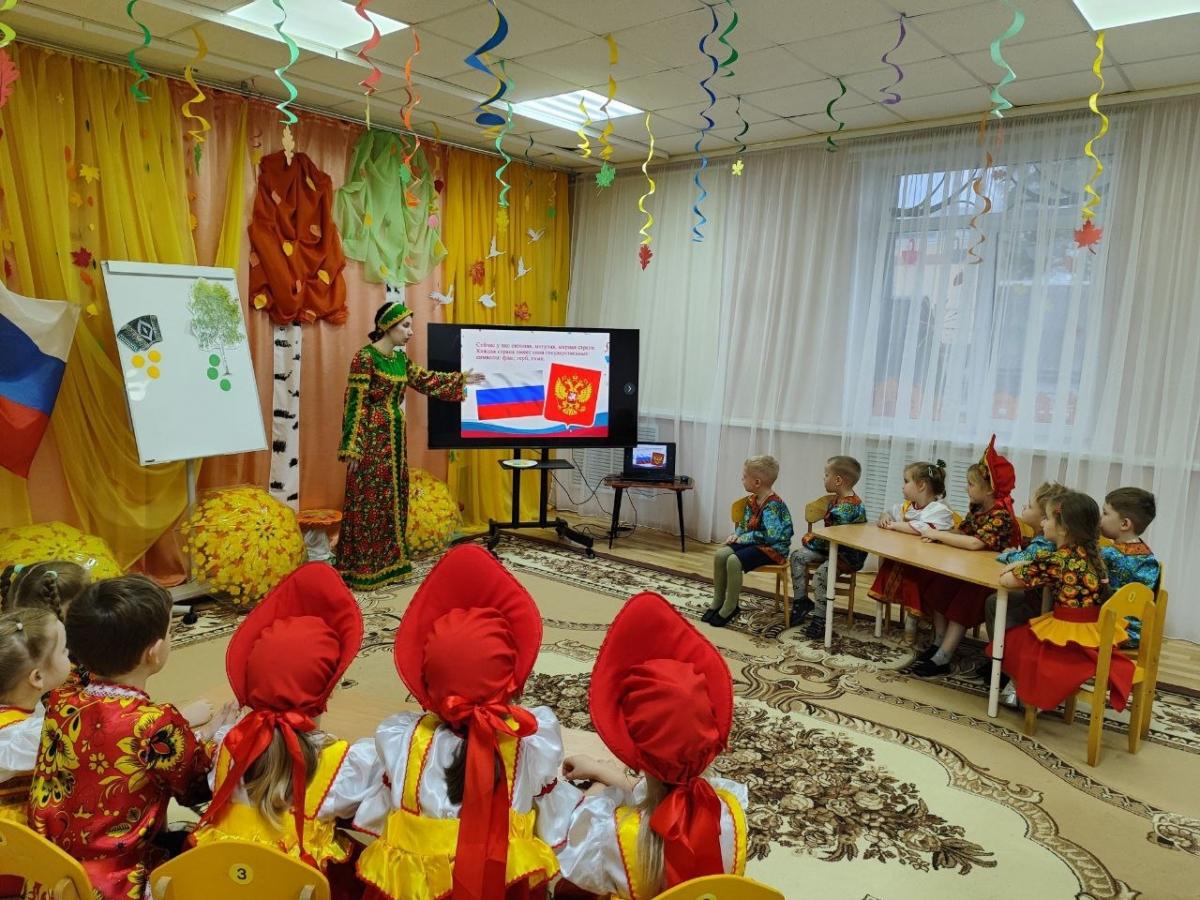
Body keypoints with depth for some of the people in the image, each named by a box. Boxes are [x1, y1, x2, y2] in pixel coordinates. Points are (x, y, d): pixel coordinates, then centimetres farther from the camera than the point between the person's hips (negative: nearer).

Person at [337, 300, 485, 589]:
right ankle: (363, 568, 6)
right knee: (369, 501, -3)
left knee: (393, 498, 12)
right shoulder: (365, 357, -13)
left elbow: (425, 381, 26)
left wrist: (461, 379, 29)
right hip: (372, 438, -8)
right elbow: (355, 404, -16)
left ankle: (388, 563, 22)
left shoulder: (400, 358, 10)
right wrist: (352, 448, -19)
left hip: (395, 437, 8)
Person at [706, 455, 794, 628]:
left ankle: (729, 608, -12)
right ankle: (718, 602, -2)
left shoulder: (772, 505, -20)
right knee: (720, 554, -13)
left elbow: (772, 535, -29)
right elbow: (744, 524, 21)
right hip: (753, 543, 9)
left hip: (772, 548, -9)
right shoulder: (751, 500, 8)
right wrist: (736, 534, -1)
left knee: (734, 560, -28)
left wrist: (744, 538, -20)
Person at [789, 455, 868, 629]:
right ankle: (800, 600, 8)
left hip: (848, 555, -10)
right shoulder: (837, 499, 9)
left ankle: (822, 619, -10)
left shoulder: (848, 506, -24)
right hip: (830, 548, 10)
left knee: (820, 574, -29)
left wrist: (811, 539, -10)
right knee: (797, 556, 0)